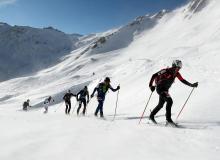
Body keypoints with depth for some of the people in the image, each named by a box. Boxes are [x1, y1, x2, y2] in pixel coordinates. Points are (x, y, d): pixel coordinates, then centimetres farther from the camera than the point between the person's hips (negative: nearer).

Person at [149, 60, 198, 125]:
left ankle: (151, 116, 35)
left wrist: (191, 85, -2)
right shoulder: (166, 71, -19)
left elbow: (183, 80, 7)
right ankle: (168, 119, -16)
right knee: (169, 101, -23)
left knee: (160, 105, 17)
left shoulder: (176, 73, 1)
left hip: (165, 90, 8)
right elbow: (154, 76, -18)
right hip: (160, 88, -8)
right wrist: (151, 85, -22)